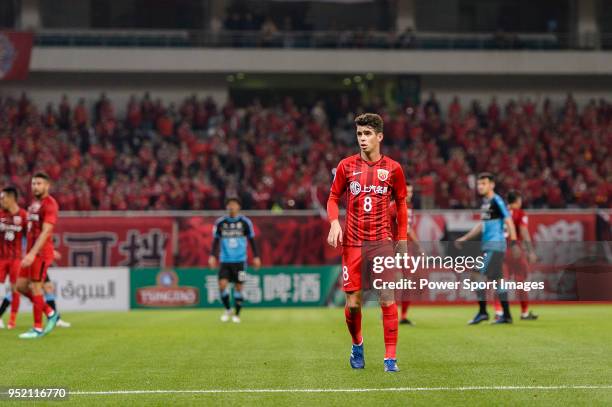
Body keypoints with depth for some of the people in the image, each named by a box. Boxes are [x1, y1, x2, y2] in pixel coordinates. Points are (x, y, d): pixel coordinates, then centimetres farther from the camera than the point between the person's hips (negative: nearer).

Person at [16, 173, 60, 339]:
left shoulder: (50, 204, -12)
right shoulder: (34, 203, 16)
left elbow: (45, 232, -21)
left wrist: (32, 254, -28)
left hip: (41, 253, -9)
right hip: (31, 252, 9)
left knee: (35, 287, -6)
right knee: (21, 286, 8)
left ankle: (38, 328, 2)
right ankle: (51, 314, 17)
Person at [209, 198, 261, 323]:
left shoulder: (245, 222, -1)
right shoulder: (220, 222, 3)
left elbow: (251, 240, 6)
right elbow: (216, 240, 10)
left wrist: (256, 257, 2)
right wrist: (212, 256, -1)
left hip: (240, 260, -1)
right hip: (225, 261, 1)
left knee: (238, 287, 0)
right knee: (222, 284, -12)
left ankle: (237, 314, 14)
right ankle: (227, 309, 11)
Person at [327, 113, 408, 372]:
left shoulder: (393, 169, 3)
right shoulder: (346, 166, 4)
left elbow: (401, 204, 12)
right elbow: (333, 198, 11)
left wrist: (402, 239, 9)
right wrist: (334, 223, -8)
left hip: (381, 242, -1)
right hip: (352, 243, 1)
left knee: (387, 298, -10)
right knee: (353, 303, 0)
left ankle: (390, 358, -5)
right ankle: (357, 344, 28)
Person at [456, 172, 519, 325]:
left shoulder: (497, 201, -10)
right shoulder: (485, 202, 16)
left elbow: (509, 222, -14)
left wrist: (513, 243, -21)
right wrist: (465, 238, 24)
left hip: (495, 245, -9)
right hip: (487, 246, 9)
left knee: (478, 275, -12)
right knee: (496, 279, 8)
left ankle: (482, 312, -7)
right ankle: (506, 315, 10)